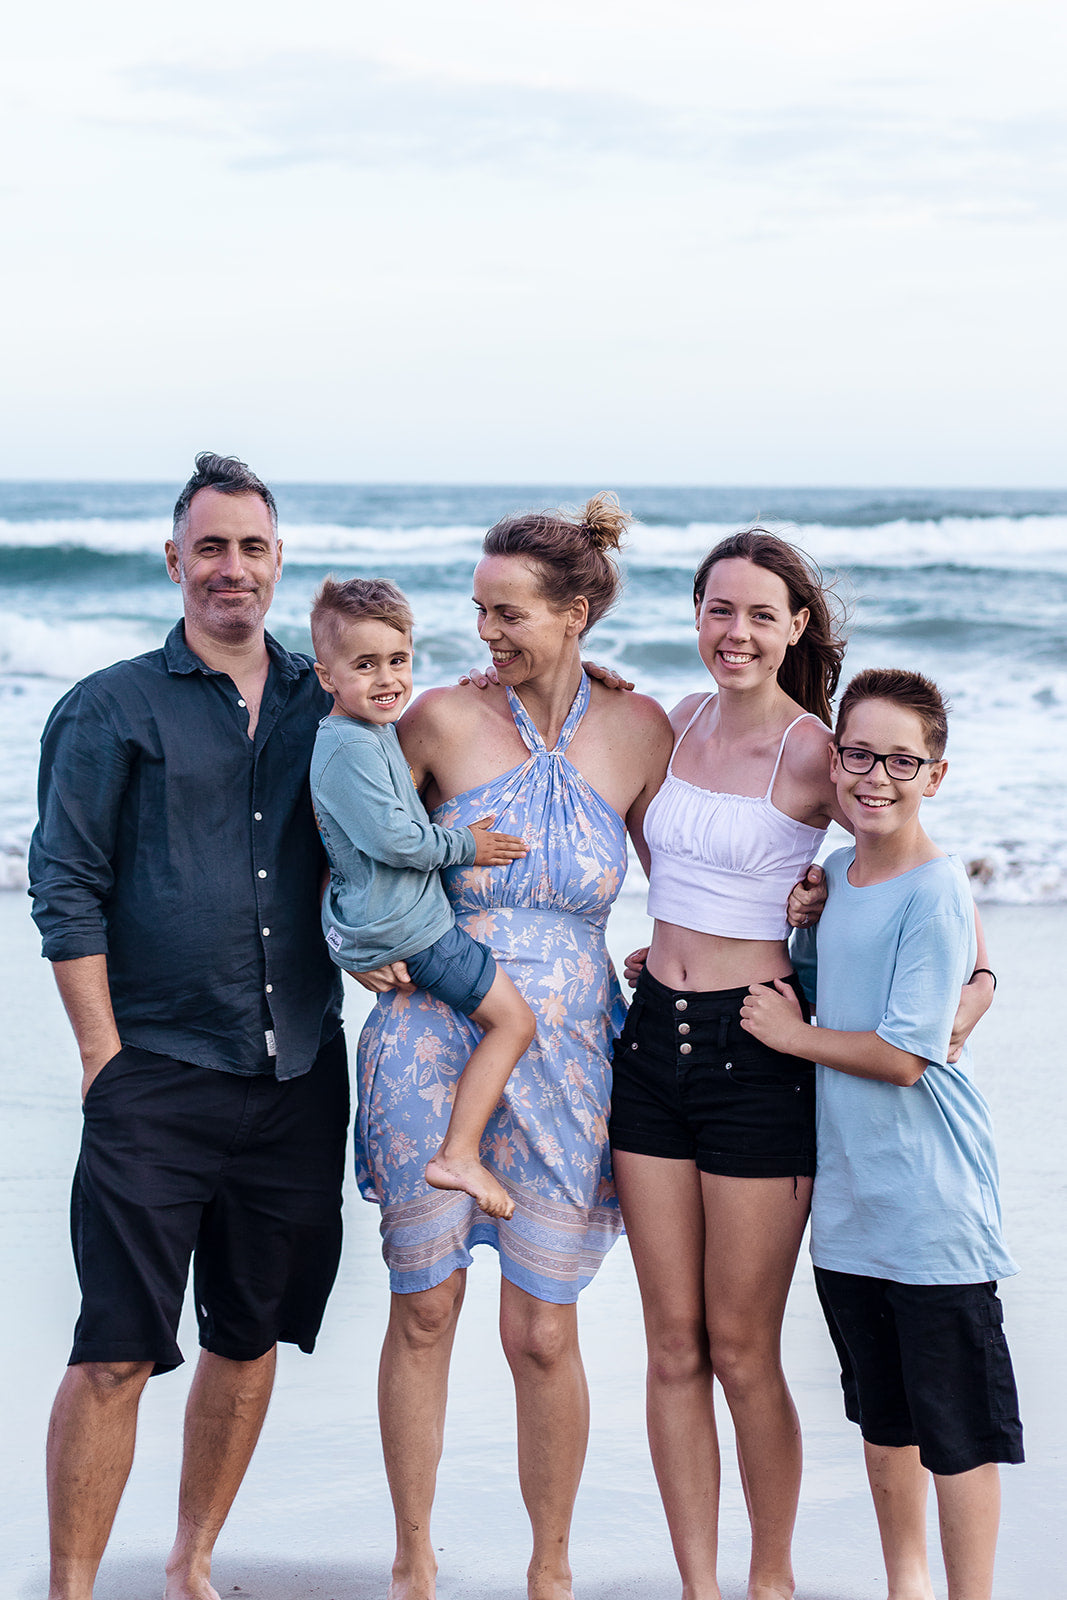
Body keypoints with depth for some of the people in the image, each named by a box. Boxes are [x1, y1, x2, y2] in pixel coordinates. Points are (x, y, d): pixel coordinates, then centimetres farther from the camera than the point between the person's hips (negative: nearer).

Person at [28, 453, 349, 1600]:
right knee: (117, 1351, -6)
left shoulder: (324, 704, 10)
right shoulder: (113, 709, 0)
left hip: (298, 1075, 4)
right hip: (158, 1075, -4)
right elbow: (65, 889, -3)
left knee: (251, 1338, 12)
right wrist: (105, 1056, -8)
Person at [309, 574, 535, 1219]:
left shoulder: (374, 728, 10)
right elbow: (393, 838, -25)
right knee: (514, 1020, -8)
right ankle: (459, 1155, -9)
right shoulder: (351, 748, -22)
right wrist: (464, 845, -12)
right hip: (406, 926, -11)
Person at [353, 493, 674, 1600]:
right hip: (434, 1042, 0)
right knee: (423, 1309, 5)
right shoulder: (444, 719, -4)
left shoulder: (637, 730, 0)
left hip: (565, 1057, 0)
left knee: (542, 1333, 2)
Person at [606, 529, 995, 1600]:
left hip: (757, 1046, -5)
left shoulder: (816, 755, -9)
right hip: (655, 1033, 5)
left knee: (742, 1350, 2)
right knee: (673, 1348, 7)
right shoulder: (668, 727, 7)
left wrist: (974, 979, -13)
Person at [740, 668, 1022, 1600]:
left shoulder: (937, 891, -14)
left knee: (957, 1423, 0)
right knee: (881, 1413, 18)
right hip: (849, 1197, 8)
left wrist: (790, 1033, -6)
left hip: (934, 1205, -7)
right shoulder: (831, 875, 8)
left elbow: (903, 1056, -18)